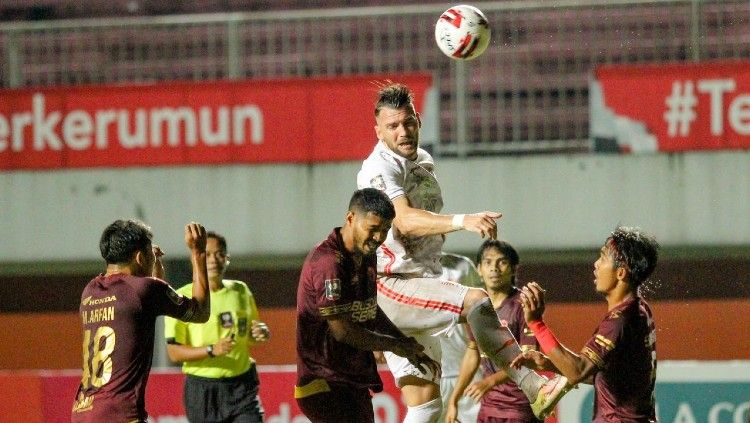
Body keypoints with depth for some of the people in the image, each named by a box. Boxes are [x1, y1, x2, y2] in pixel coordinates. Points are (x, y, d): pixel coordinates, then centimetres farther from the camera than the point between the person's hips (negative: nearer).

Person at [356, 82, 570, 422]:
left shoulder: (422, 161, 16)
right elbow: (405, 221, -30)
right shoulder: (380, 168, -13)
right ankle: (535, 391, -31)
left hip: (419, 284, 9)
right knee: (475, 302, -28)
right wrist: (462, 222, -42)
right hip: (390, 287, -9)